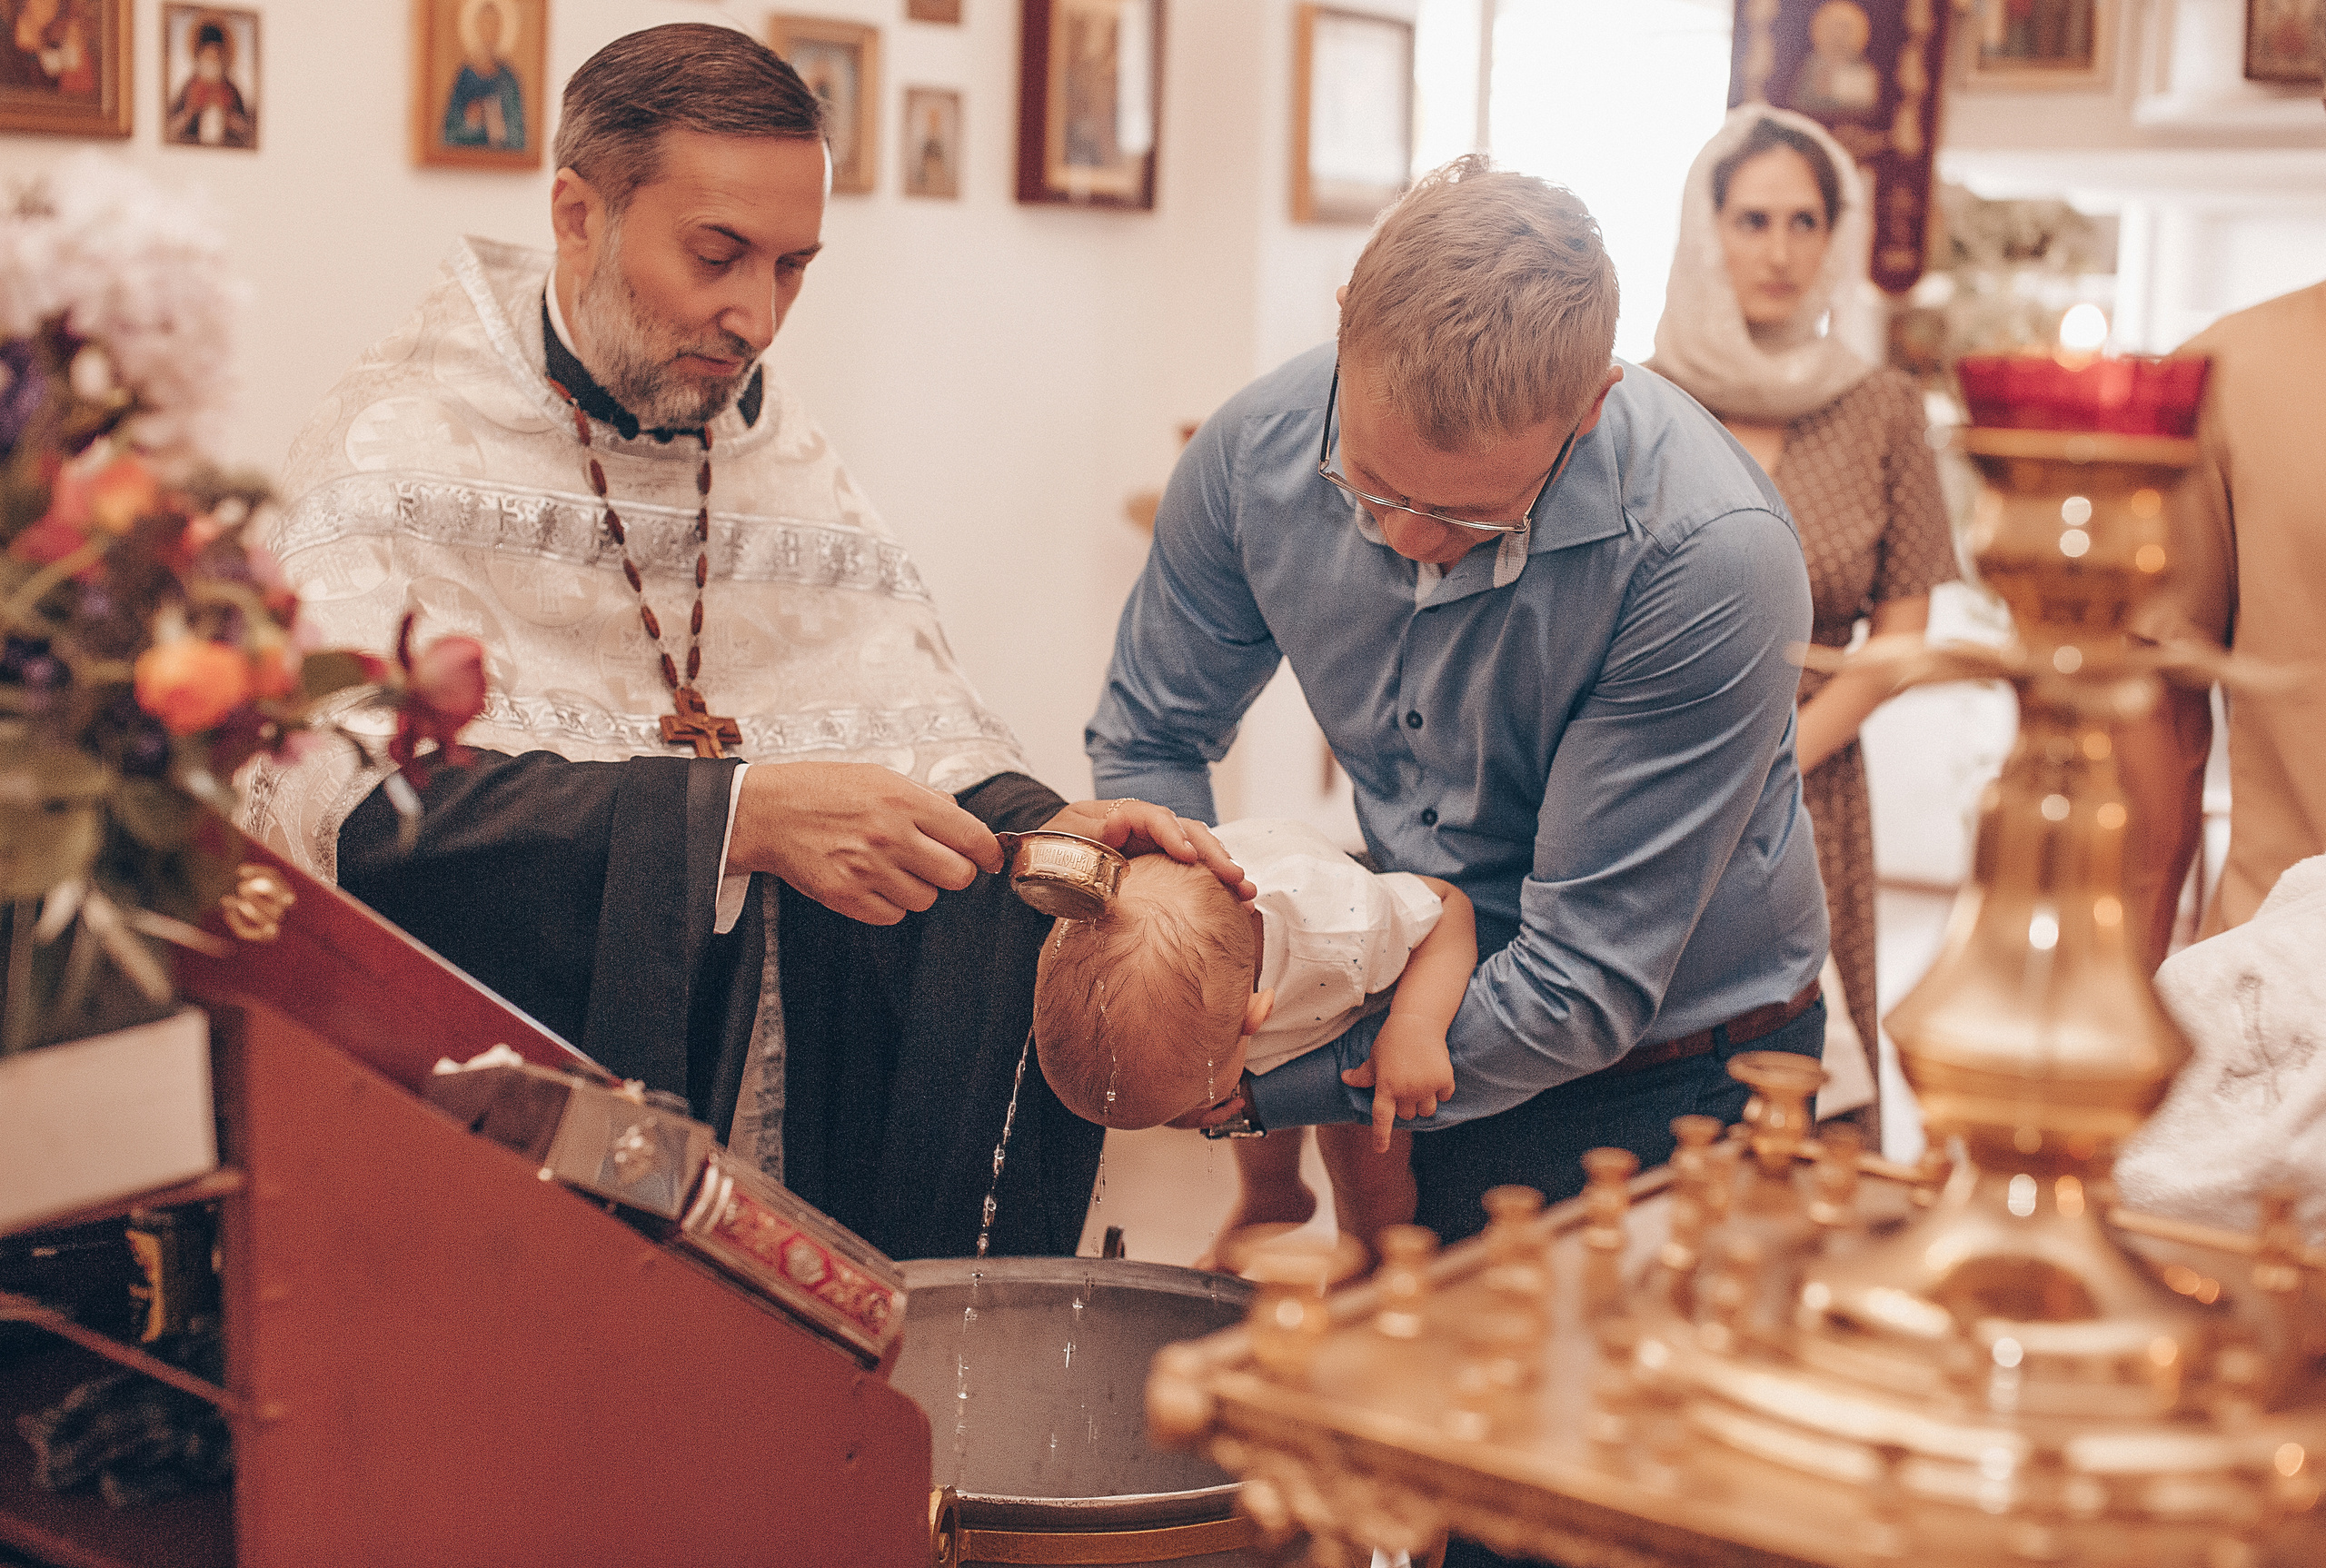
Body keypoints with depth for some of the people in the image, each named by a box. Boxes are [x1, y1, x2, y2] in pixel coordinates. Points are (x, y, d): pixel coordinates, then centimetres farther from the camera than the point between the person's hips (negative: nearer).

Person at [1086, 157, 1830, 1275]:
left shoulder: (1710, 561, -31)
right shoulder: (1255, 449, -17)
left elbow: (1584, 986, -27)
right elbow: (1147, 739, 1)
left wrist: (1266, 1089, -26)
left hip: (1671, 1077, -4)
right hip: (1422, 1020, 4)